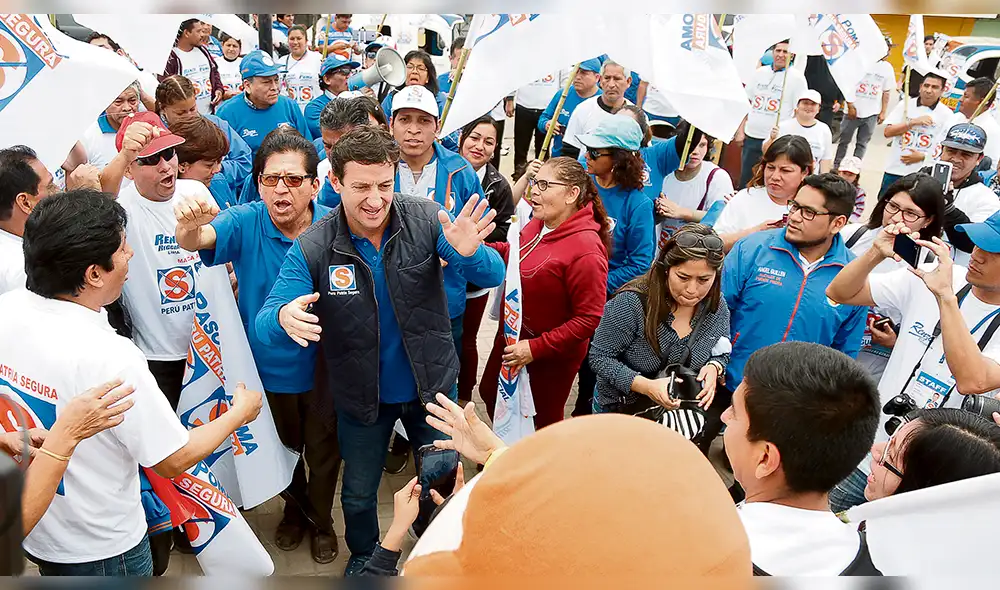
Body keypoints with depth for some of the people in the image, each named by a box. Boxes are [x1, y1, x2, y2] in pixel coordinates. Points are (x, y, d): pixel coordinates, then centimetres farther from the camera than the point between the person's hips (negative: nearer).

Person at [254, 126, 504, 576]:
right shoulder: (312, 249, -19)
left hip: (432, 386, 1)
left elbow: (493, 276, -21)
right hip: (362, 397, 0)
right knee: (358, 494, 21)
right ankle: (364, 555, 55)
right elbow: (265, 323, -19)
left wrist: (469, 253, -46)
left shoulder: (425, 219, -18)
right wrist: (284, 316, -45)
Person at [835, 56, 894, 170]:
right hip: (853, 111, -2)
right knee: (844, 140, 6)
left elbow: (886, 92, 9)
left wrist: (883, 112, 4)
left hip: (871, 113, 2)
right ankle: (836, 167, 14)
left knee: (862, 143, 5)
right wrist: (850, 106, -9)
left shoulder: (887, 67, 5)